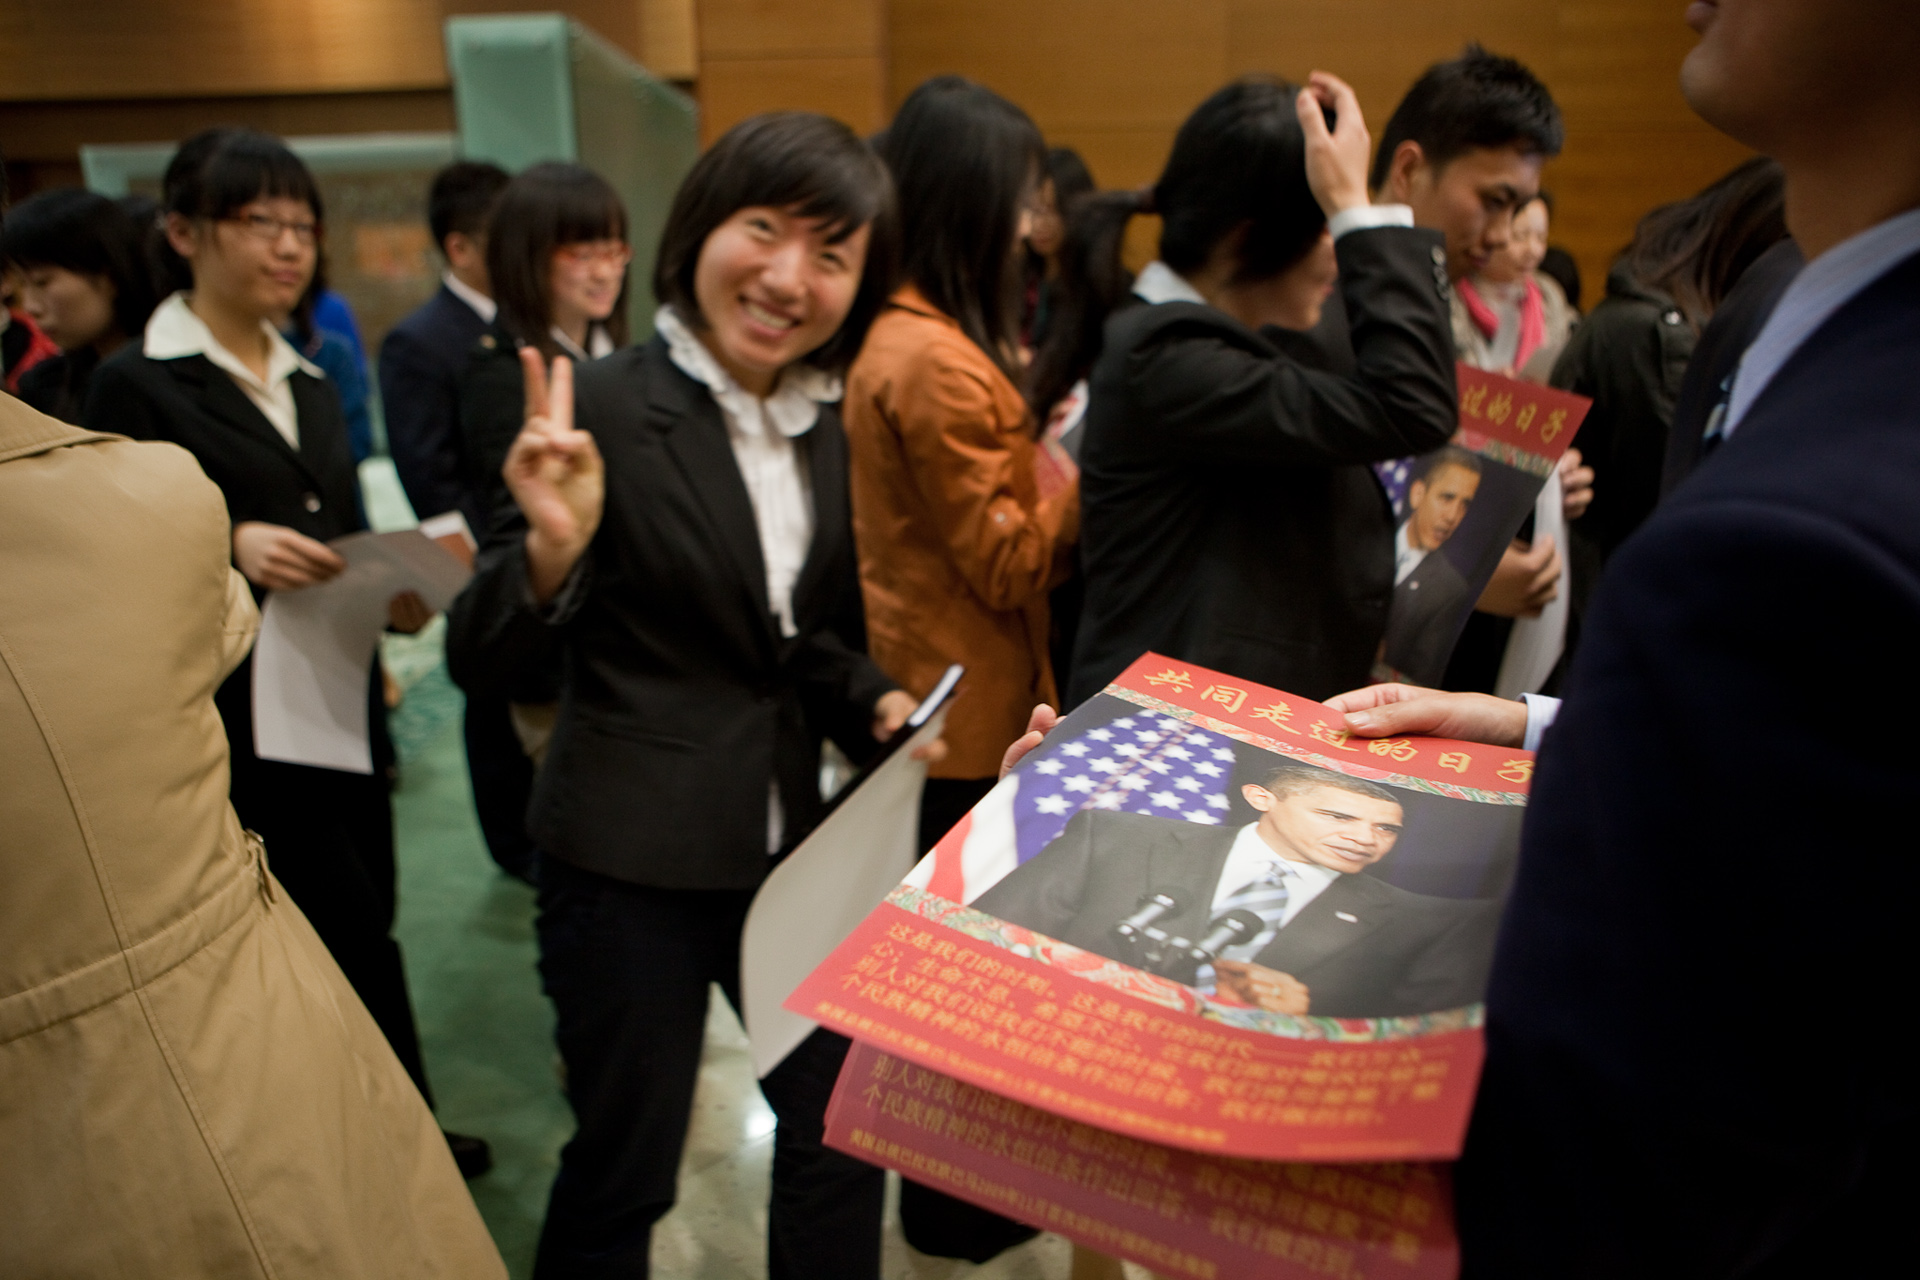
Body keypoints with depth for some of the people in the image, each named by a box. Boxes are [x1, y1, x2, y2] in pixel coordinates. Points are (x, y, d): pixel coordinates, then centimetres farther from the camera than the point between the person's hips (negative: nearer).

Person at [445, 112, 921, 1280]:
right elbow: (480, 665, -15)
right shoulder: (606, 409, -15)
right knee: (626, 1170, 11)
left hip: (786, 839, 6)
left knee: (844, 1120, 19)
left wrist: (877, 705, -5)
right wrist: (554, 545, -33)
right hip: (631, 862, -6)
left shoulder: (824, 427, 3)